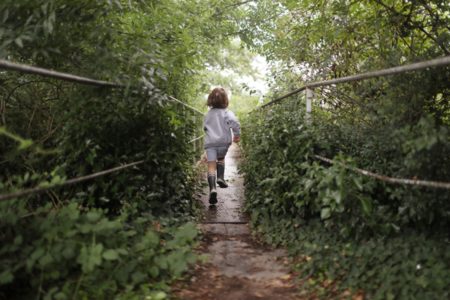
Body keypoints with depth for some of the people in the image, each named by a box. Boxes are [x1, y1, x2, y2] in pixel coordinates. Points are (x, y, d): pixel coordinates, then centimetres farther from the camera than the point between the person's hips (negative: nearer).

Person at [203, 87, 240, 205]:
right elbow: (234, 122, -17)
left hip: (210, 142, 1)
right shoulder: (227, 113, 1)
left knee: (211, 166, -8)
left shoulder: (208, 114, 14)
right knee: (221, 158, 29)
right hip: (223, 142, -1)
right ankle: (220, 177, 12)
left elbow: (205, 127, 23)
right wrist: (237, 134, -4)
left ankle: (212, 188, -26)